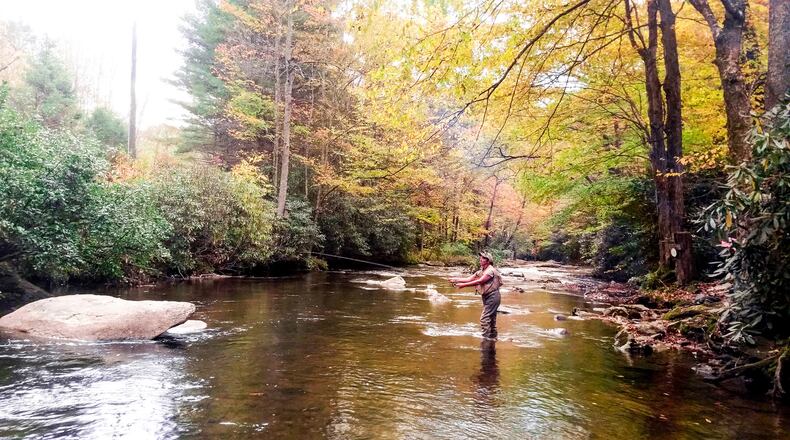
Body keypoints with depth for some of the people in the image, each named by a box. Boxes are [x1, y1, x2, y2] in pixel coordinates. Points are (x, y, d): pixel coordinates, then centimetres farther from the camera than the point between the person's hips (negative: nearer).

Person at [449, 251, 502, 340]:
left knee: (484, 319, -14)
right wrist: (456, 280, -5)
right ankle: (492, 338, 24)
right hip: (487, 297, 10)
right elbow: (469, 279, 7)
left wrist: (464, 285, -26)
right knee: (491, 320, 16)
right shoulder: (481, 271, 14)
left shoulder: (490, 270, -16)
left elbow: (479, 281, -24)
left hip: (492, 296, -10)